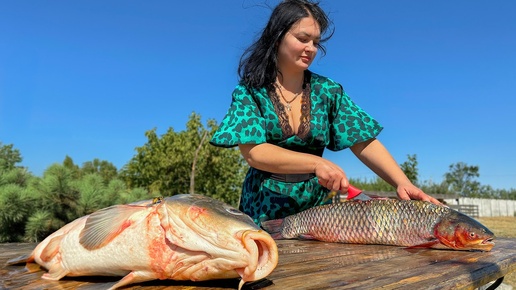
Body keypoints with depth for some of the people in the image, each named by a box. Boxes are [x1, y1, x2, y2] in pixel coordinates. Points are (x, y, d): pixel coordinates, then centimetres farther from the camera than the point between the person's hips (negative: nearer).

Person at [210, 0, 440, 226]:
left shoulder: (327, 91, 2)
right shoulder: (249, 90, -4)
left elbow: (365, 143, -3)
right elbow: (253, 152, -15)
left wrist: (403, 183, -18)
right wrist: (316, 163, -24)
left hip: (318, 205, 2)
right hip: (265, 209, -1)